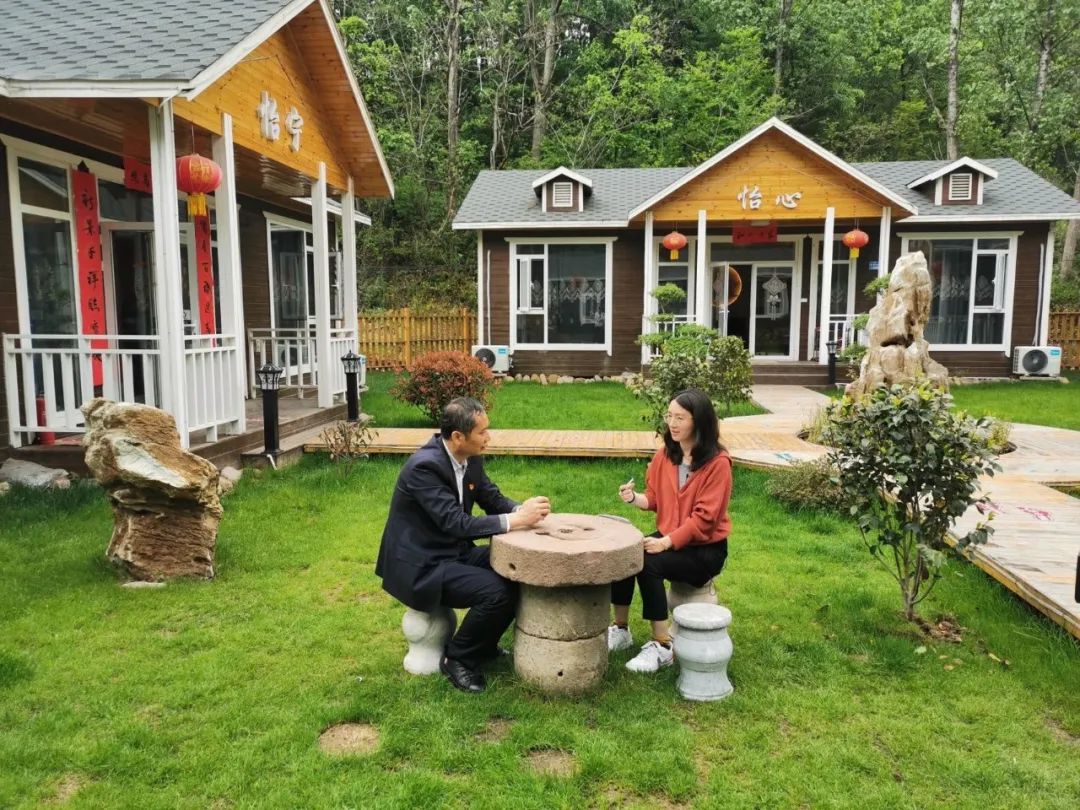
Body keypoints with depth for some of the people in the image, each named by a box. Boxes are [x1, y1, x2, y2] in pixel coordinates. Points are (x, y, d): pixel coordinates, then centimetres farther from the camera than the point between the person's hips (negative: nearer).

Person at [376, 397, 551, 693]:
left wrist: (522, 509, -15)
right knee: (496, 592, -24)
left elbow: (493, 499, 6)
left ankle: (484, 643, 18)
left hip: (455, 552, 9)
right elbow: (457, 524, -32)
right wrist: (515, 520, -31)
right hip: (420, 565, -9)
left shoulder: (471, 458, -1)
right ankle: (457, 659, 0)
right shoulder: (424, 466, -27)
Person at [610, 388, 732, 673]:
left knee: (647, 562, -29)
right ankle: (621, 630, -2)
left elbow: (704, 517, -19)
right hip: (669, 539, 6)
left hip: (705, 549, -6)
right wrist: (634, 498, -15)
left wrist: (666, 542, -25)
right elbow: (655, 499, 7)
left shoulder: (718, 462, -17)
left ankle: (662, 646, -16)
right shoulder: (665, 454, 1)